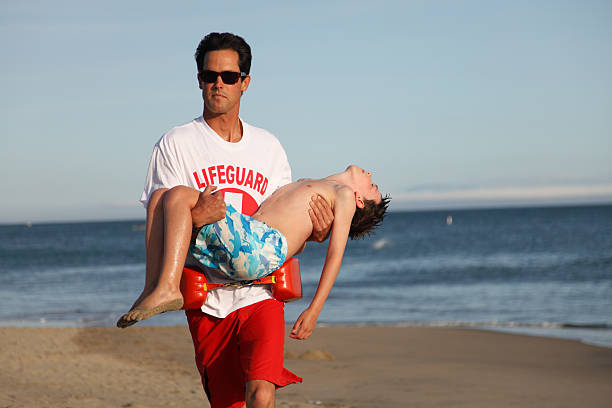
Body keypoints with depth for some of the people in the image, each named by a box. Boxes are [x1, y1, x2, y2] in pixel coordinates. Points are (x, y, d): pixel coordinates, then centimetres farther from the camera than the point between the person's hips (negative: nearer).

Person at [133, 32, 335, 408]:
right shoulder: (176, 144, 1)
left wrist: (316, 233, -4)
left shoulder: (269, 147, 11)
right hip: (206, 299, -1)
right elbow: (158, 219, -6)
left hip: (260, 291, 1)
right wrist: (194, 218, -27)